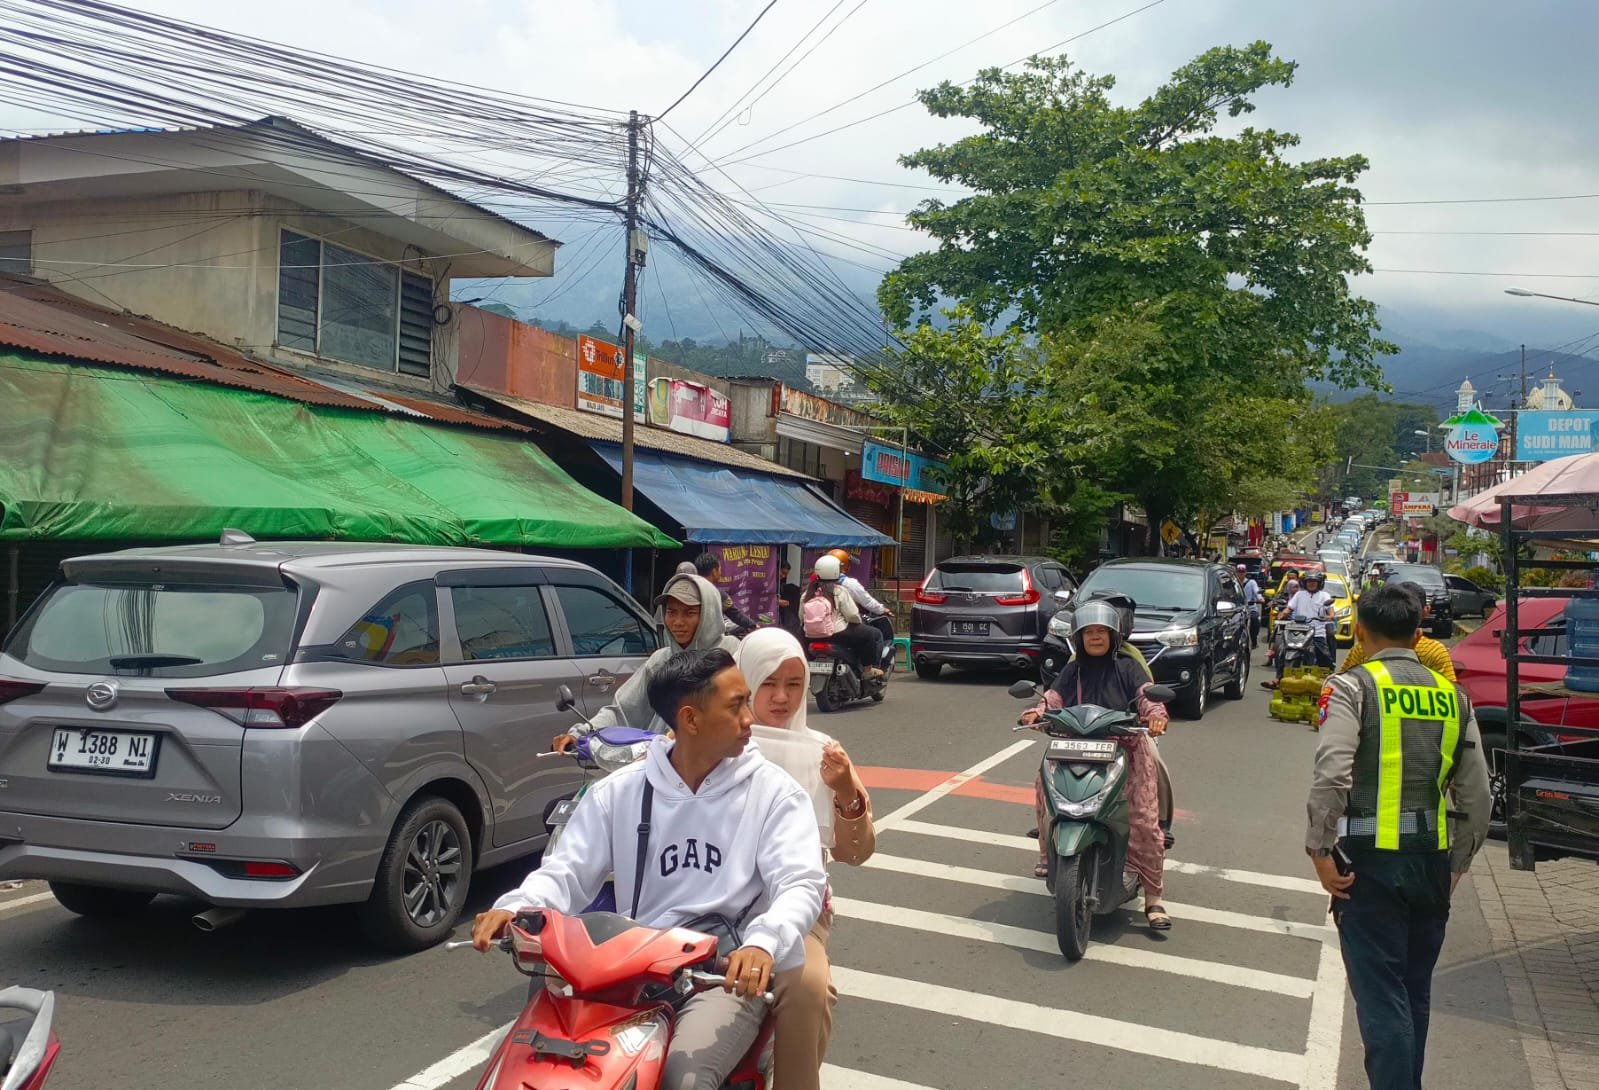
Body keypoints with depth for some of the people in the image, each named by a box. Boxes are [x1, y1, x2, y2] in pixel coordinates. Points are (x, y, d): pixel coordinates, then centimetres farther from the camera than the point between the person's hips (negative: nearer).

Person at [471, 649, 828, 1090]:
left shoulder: (773, 790, -1)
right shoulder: (619, 791, 7)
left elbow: (802, 884, -10)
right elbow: (567, 871, 6)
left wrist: (763, 943, -33)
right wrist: (516, 908, -18)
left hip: (730, 971, -2)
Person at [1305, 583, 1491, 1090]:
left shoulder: (1353, 687, -7)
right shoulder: (1452, 695, 9)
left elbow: (1331, 775, -20)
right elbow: (1477, 796, 9)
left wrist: (1320, 850, -12)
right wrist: (1456, 864, 18)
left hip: (1370, 860, -5)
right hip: (1432, 860, 5)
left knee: (1381, 995, -1)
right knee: (1415, 992, 18)